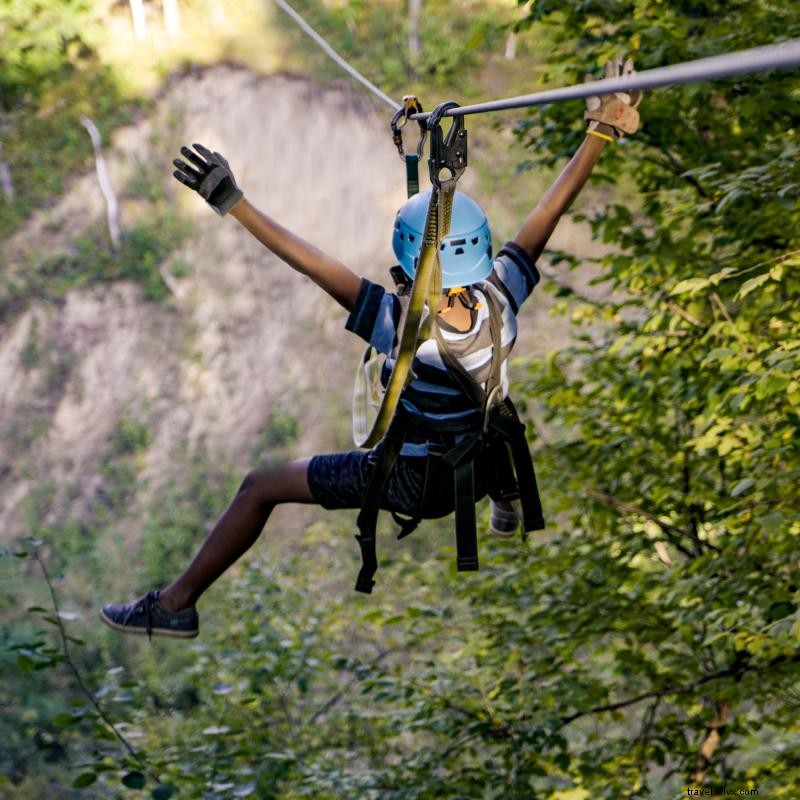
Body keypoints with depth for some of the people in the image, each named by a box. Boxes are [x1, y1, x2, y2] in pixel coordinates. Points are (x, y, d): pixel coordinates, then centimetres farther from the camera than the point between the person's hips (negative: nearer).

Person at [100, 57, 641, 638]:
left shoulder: (403, 327, -35)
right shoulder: (502, 299, -24)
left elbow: (314, 264, -36)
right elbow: (552, 208, -20)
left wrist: (233, 203, -34)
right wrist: (602, 131, -17)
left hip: (412, 481, -5)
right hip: (487, 465, 5)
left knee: (260, 487, 8)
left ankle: (176, 603, 18)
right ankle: (505, 503, 67)